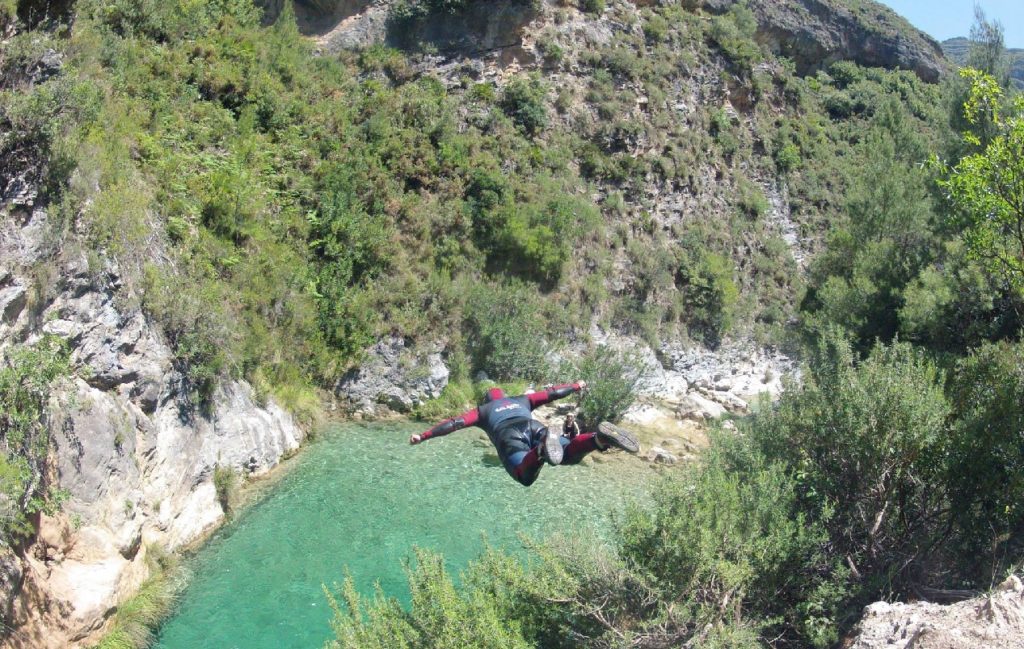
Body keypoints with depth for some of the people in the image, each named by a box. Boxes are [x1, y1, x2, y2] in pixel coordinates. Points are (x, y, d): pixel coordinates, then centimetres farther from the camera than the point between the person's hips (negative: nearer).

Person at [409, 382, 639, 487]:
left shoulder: (483, 410, 35)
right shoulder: (521, 400, 42)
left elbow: (454, 423, 26)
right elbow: (552, 393, 45)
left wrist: (423, 436, 29)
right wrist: (576, 386, 62)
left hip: (509, 438, -3)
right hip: (535, 428, 3)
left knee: (525, 476, -29)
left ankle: (542, 450, -62)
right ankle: (599, 438, -37)